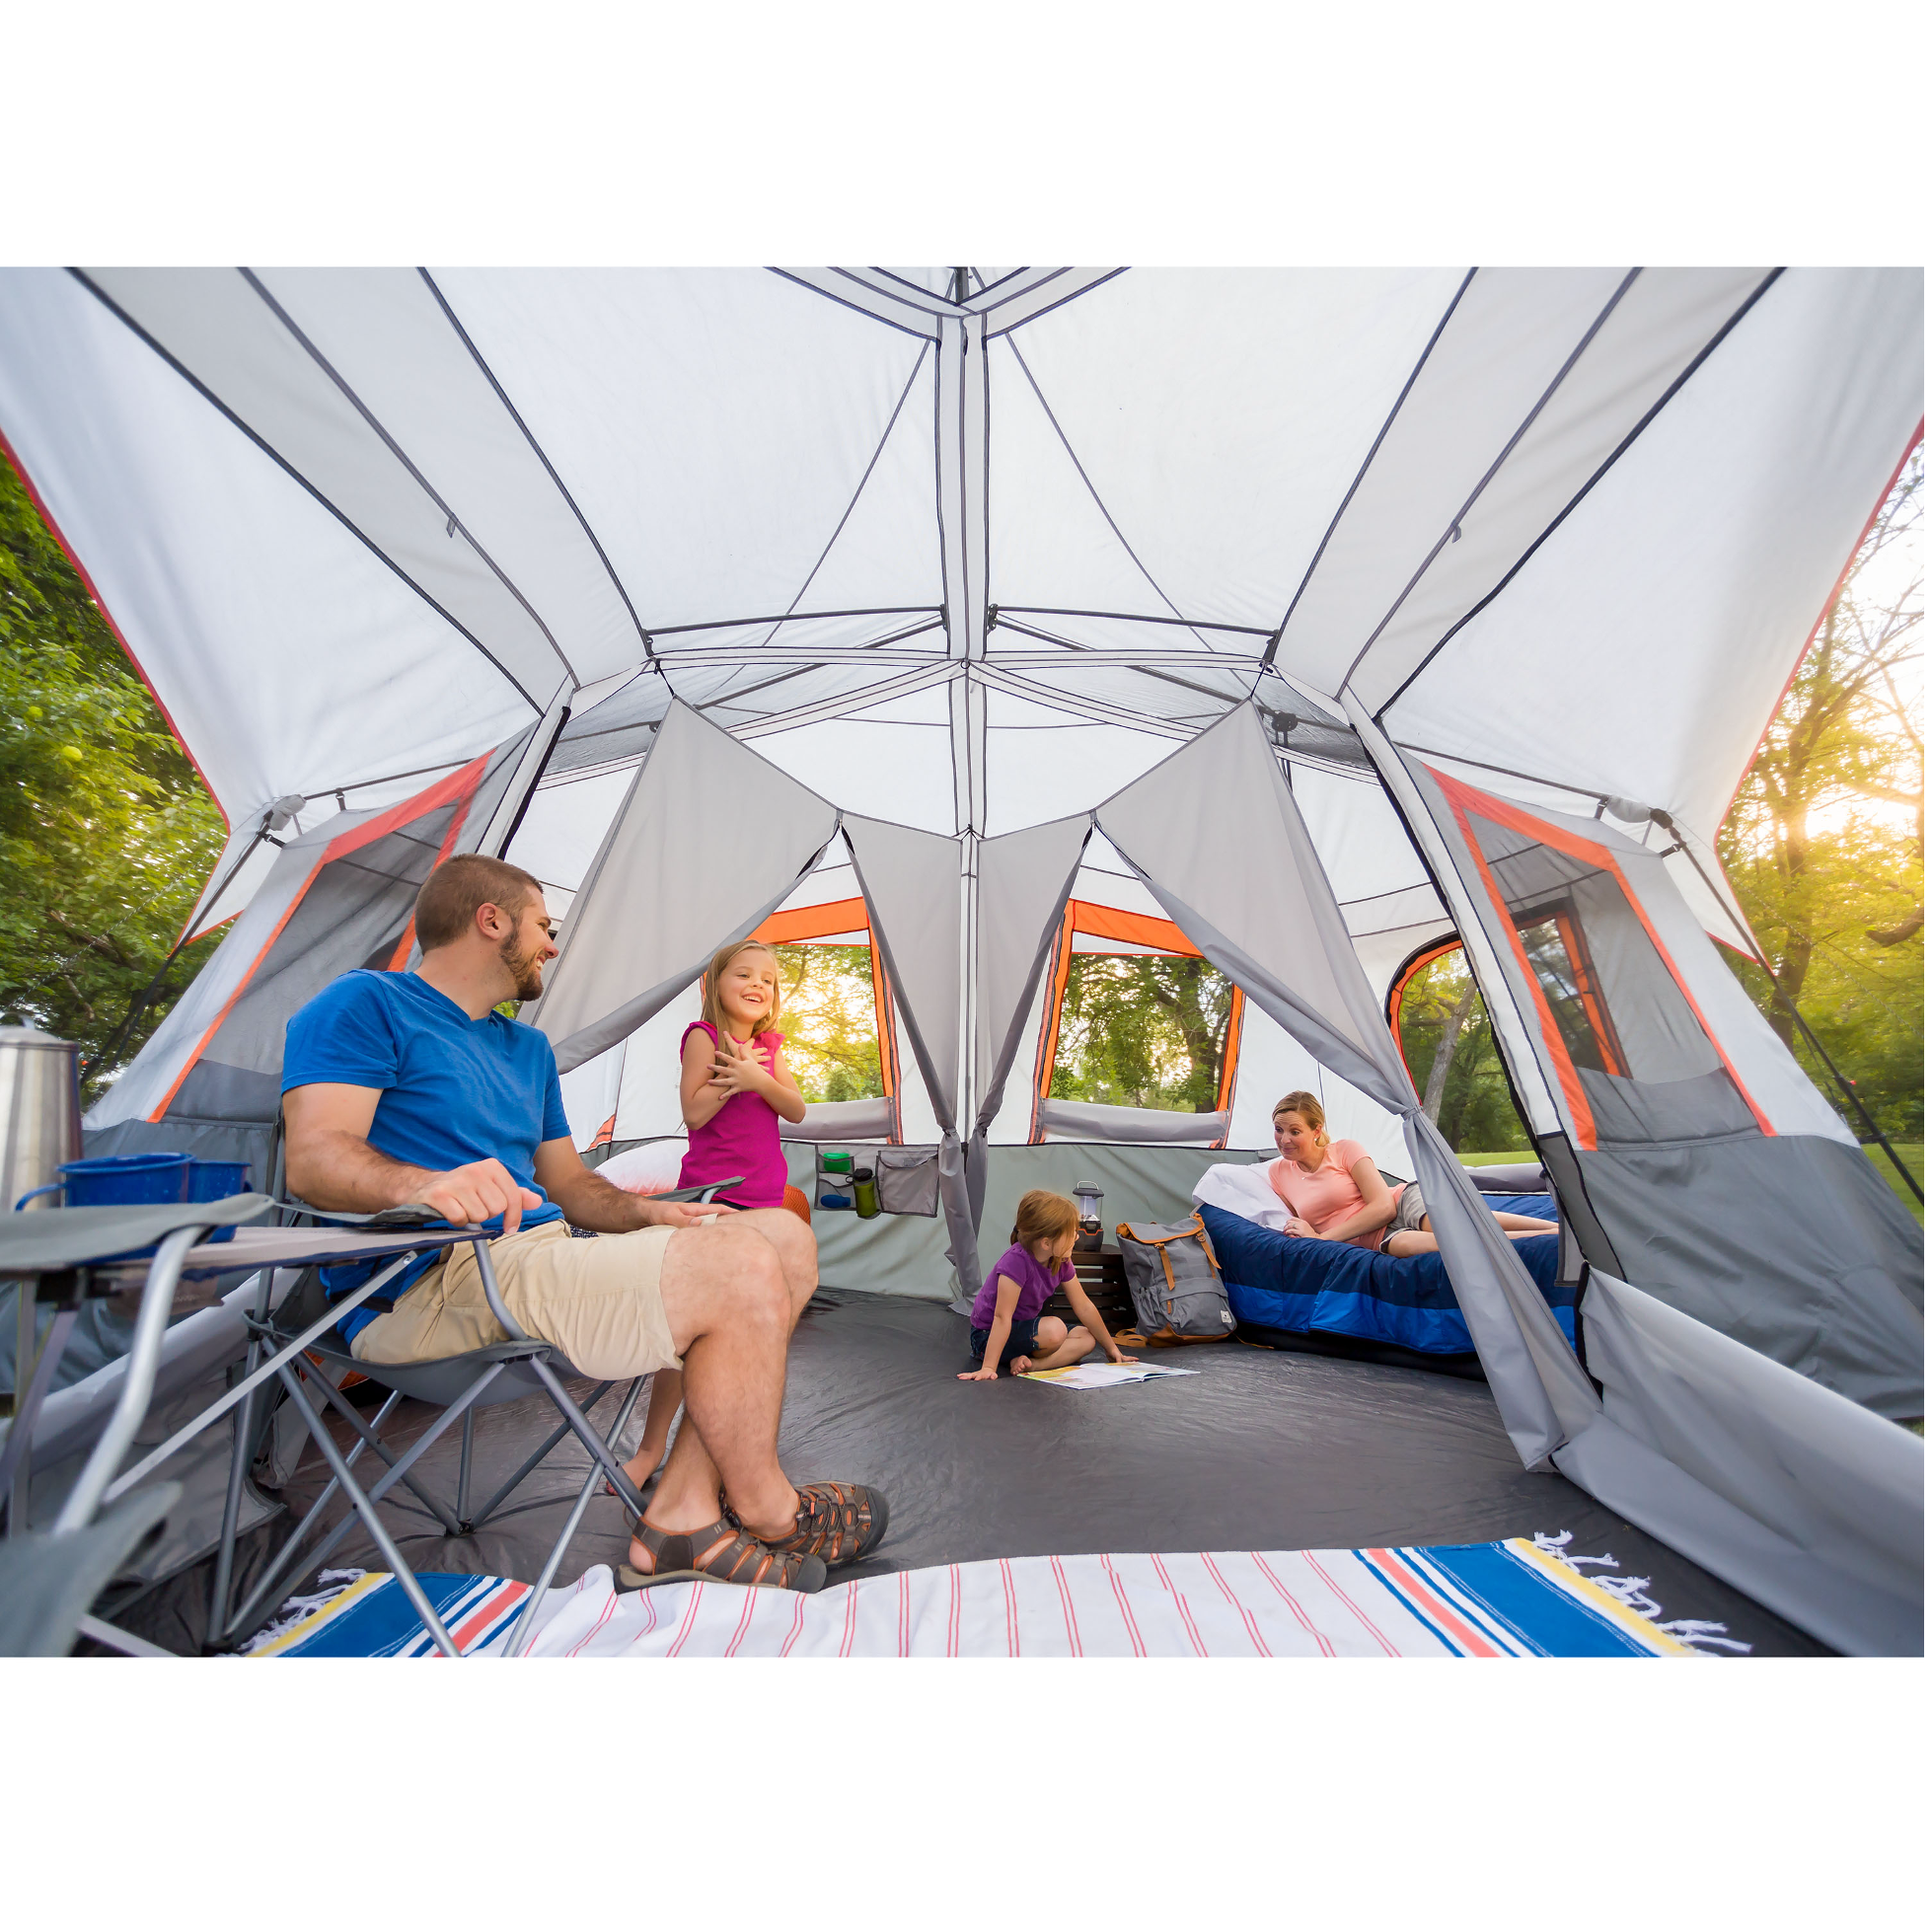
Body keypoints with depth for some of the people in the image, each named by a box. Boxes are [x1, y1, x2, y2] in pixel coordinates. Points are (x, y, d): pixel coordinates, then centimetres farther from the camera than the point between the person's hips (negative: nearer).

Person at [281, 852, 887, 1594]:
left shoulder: (529, 1049, 24)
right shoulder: (364, 1003, 1)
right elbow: (313, 1157, -13)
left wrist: (648, 1213, 3)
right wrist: (422, 1183, -34)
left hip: (546, 1255, 9)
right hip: (431, 1288, -9)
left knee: (787, 1240, -3)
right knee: (742, 1272, -27)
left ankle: (684, 1512, -5)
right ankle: (765, 1508, 1)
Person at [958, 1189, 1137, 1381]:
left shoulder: (1060, 1260, -6)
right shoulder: (1016, 1261, -30)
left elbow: (1084, 1307, 4)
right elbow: (1002, 1317, -32)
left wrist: (1111, 1348, 10)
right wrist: (988, 1368, -34)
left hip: (1024, 1329, 9)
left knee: (1088, 1339, -5)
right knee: (1055, 1329, -32)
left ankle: (1031, 1364, -16)